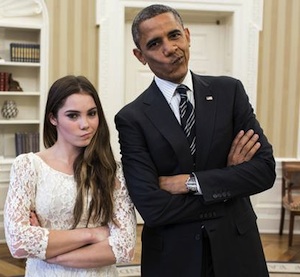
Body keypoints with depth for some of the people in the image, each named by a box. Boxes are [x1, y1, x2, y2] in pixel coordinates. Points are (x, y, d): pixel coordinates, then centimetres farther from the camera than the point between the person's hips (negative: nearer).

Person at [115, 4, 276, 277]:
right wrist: (228, 180, -12)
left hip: (236, 247, 2)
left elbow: (265, 169, -9)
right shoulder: (132, 118, -9)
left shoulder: (229, 91, -3)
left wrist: (190, 182, -16)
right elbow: (152, 209, -16)